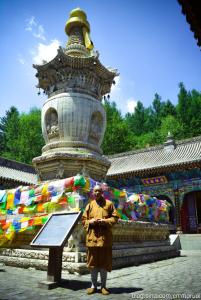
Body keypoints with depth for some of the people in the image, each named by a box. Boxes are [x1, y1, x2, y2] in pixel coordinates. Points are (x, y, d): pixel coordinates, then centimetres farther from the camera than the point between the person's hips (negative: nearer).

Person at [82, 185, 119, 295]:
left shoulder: (109, 204, 5)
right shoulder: (89, 205, 11)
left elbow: (115, 217, 2)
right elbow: (84, 220, 12)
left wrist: (104, 221, -13)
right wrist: (90, 222, -9)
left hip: (105, 237, -1)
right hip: (92, 237, 2)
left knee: (104, 261, 5)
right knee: (93, 261, 8)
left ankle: (103, 285, 19)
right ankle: (93, 285, 22)